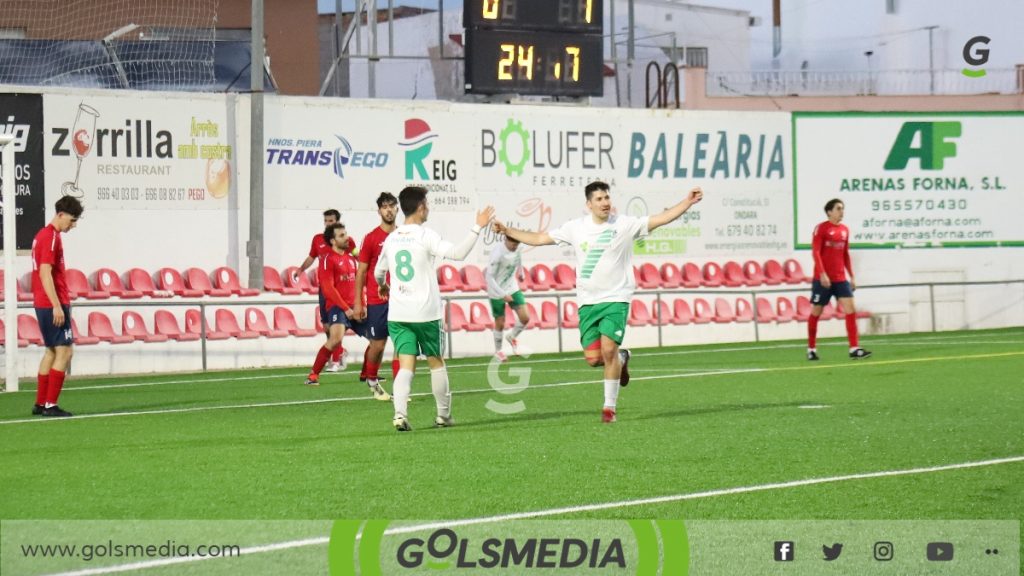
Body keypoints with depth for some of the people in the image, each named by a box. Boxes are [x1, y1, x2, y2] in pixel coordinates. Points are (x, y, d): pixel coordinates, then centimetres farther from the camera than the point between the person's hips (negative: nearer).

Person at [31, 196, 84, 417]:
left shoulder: (44, 234, 16)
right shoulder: (51, 237, -14)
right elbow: (45, 273, -21)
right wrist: (57, 306, -22)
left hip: (44, 305, 10)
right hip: (52, 305, -10)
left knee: (52, 351, 15)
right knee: (64, 351, -8)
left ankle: (40, 403, 17)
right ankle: (50, 405, -10)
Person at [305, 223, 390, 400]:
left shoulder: (350, 257, 17)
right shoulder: (327, 259, -6)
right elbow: (328, 288, -12)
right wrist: (346, 309, -16)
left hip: (354, 307, 8)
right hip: (337, 306, -8)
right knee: (336, 338, -30)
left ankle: (371, 379, 21)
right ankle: (313, 375, -19)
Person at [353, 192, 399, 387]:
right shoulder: (371, 238, -1)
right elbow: (361, 272, 0)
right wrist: (358, 303, -4)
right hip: (376, 300, -3)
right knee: (377, 344, 2)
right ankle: (370, 378, 25)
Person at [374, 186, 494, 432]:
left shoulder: (391, 238, 9)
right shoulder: (425, 236, -9)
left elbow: (378, 271, 24)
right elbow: (457, 253, -22)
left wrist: (383, 286, 46)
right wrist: (477, 228, -17)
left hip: (397, 314, 4)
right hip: (425, 312, -4)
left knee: (406, 365, -1)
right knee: (436, 362, 12)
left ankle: (400, 414, -20)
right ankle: (443, 415, 20)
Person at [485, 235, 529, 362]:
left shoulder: (516, 248, -9)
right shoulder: (497, 253, -28)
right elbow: (490, 277, -24)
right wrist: (503, 295, -25)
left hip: (512, 288, 5)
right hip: (497, 292, -5)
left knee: (525, 318, -5)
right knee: (500, 323, 5)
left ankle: (512, 337, 25)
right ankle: (498, 351, 30)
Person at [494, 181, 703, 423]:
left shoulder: (625, 225, -2)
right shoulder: (576, 228, 6)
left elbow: (661, 219, -8)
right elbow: (540, 238, 14)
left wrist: (687, 202, -19)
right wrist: (507, 231, 13)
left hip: (616, 299, -3)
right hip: (588, 302, 3)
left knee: (608, 349, -16)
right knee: (593, 358, -3)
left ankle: (609, 407, -3)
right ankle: (621, 359, 33)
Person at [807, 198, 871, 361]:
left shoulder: (844, 230, 12)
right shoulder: (821, 228, -6)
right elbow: (816, 252, -12)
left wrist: (851, 276, 15)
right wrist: (822, 274, -22)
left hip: (840, 279, 5)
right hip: (823, 279, -5)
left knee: (851, 309, -8)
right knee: (816, 312, 4)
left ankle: (854, 349, -11)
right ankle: (811, 349, 17)